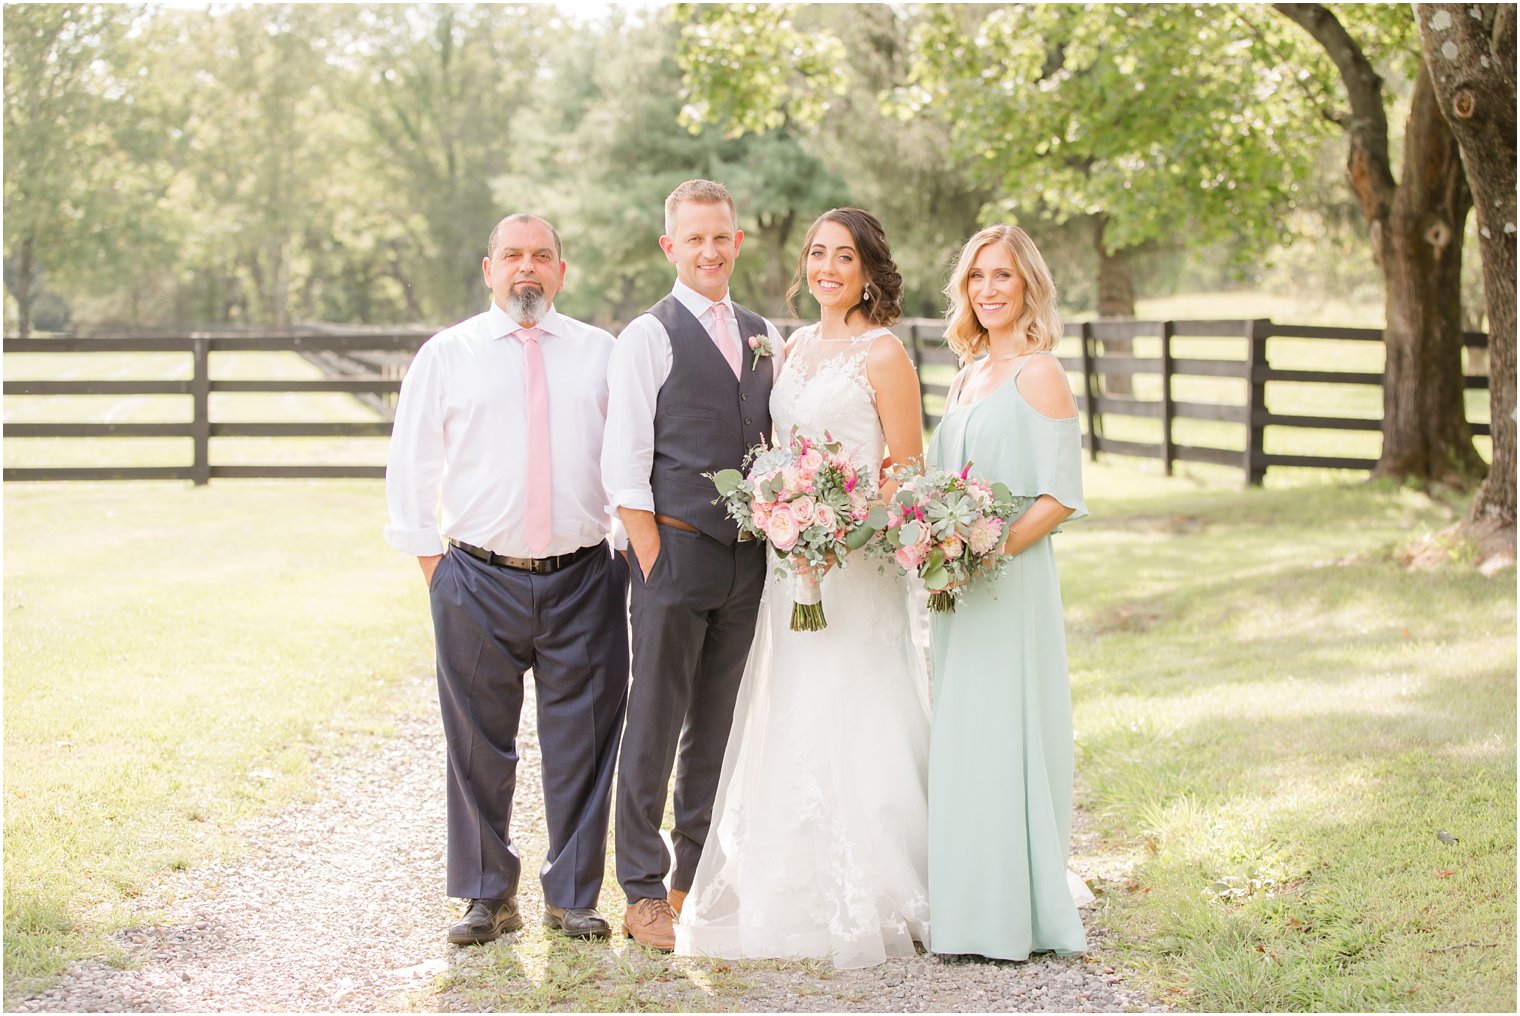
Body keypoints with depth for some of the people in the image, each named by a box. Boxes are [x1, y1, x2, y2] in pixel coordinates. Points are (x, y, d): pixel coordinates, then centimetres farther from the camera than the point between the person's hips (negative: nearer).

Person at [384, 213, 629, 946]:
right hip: (478, 582, 0)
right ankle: (488, 896, 19)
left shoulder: (601, 353, 9)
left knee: (581, 746, 5)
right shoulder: (447, 355, 7)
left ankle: (572, 896, 18)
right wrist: (431, 559, 4)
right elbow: (411, 466, 9)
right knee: (479, 747, 5)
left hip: (584, 580, 1)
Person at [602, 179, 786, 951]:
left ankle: (699, 880, 21)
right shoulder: (648, 337, -3)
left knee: (717, 725, 11)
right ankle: (644, 895, 6)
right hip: (675, 548, -5)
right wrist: (653, 563, -12)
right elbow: (624, 468, -7)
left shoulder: (764, 337, 14)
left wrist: (781, 541, 6)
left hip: (748, 559, 5)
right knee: (654, 725, -1)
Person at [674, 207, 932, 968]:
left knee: (849, 723, -5)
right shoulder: (794, 346, 14)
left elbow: (908, 471, -9)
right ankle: (798, 895, 18)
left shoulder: (882, 353, -7)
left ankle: (865, 904, 4)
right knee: (790, 726, 9)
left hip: (857, 563, -7)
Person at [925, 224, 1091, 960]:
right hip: (958, 583, 8)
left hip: (1011, 579, -8)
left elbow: (1061, 497, -13)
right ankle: (965, 908, 16)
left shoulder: (1039, 374, -8)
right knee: (960, 741, 9)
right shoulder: (969, 375, 16)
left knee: (1001, 735, -6)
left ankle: (1012, 917, 1)